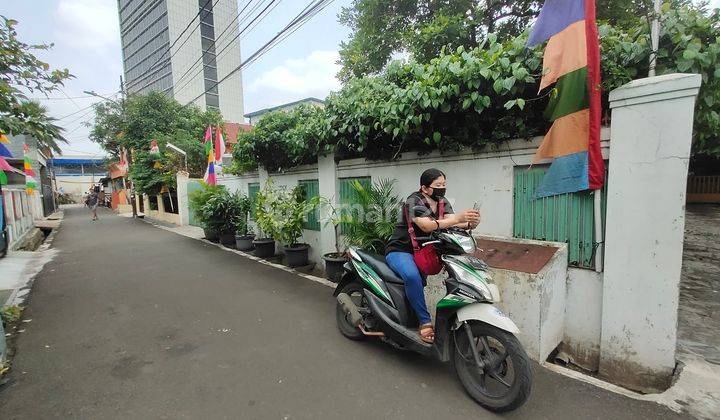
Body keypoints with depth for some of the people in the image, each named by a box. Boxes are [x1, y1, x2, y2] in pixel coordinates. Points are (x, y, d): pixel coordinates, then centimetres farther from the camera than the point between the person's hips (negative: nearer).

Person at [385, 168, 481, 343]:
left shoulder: (443, 202, 5)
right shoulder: (414, 201, -18)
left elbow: (451, 225, -12)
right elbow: (426, 225, -34)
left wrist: (469, 224, -34)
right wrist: (458, 218, -41)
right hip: (400, 250, -7)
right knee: (412, 276, -37)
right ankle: (425, 322, -22)